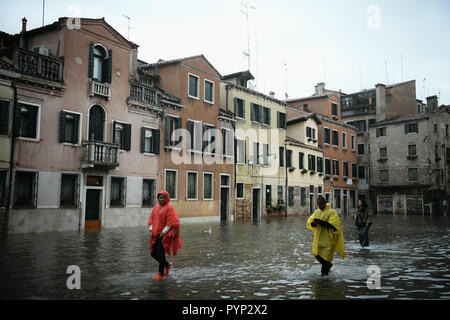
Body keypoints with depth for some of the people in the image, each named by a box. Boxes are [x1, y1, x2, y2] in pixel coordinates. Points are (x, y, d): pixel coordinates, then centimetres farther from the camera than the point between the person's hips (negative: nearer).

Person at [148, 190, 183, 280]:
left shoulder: (169, 208, -9)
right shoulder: (156, 208, 12)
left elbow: (171, 223, -15)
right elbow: (151, 219, 16)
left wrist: (163, 232, -17)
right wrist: (151, 230, 4)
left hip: (164, 235, -7)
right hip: (155, 235, 7)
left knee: (160, 254, -6)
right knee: (153, 253, 9)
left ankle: (161, 274, 8)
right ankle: (167, 264, 33)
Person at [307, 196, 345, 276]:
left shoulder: (332, 212, -9)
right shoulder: (316, 212, 5)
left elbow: (332, 224, -21)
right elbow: (309, 222, 0)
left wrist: (320, 222, -28)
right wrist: (314, 223, -23)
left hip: (328, 238, -5)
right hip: (319, 237, 5)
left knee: (325, 255, -3)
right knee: (317, 253, 2)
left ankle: (324, 271, 19)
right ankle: (328, 265, 30)